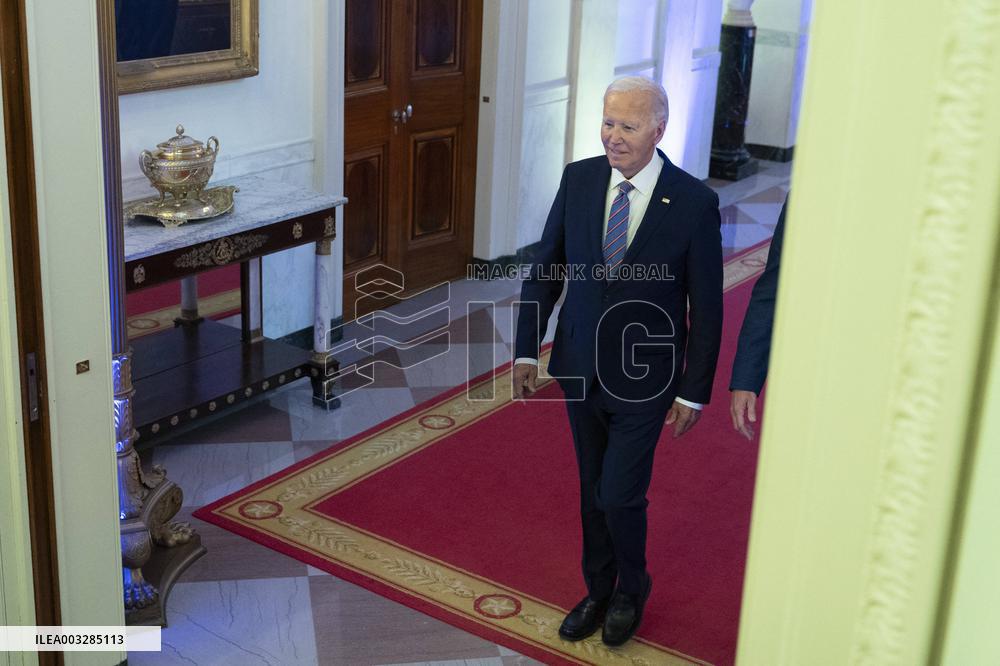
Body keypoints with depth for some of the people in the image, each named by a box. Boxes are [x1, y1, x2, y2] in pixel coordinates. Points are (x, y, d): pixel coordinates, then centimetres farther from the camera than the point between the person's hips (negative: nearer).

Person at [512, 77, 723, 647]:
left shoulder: (695, 202, -16)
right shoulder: (578, 179, -5)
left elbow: (706, 306, -9)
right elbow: (546, 269, 3)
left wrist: (694, 391, -8)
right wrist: (527, 350, 2)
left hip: (643, 380, -4)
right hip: (579, 367, 4)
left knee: (620, 496, -1)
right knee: (592, 491, 17)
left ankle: (632, 590, 30)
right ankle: (598, 591, 38)